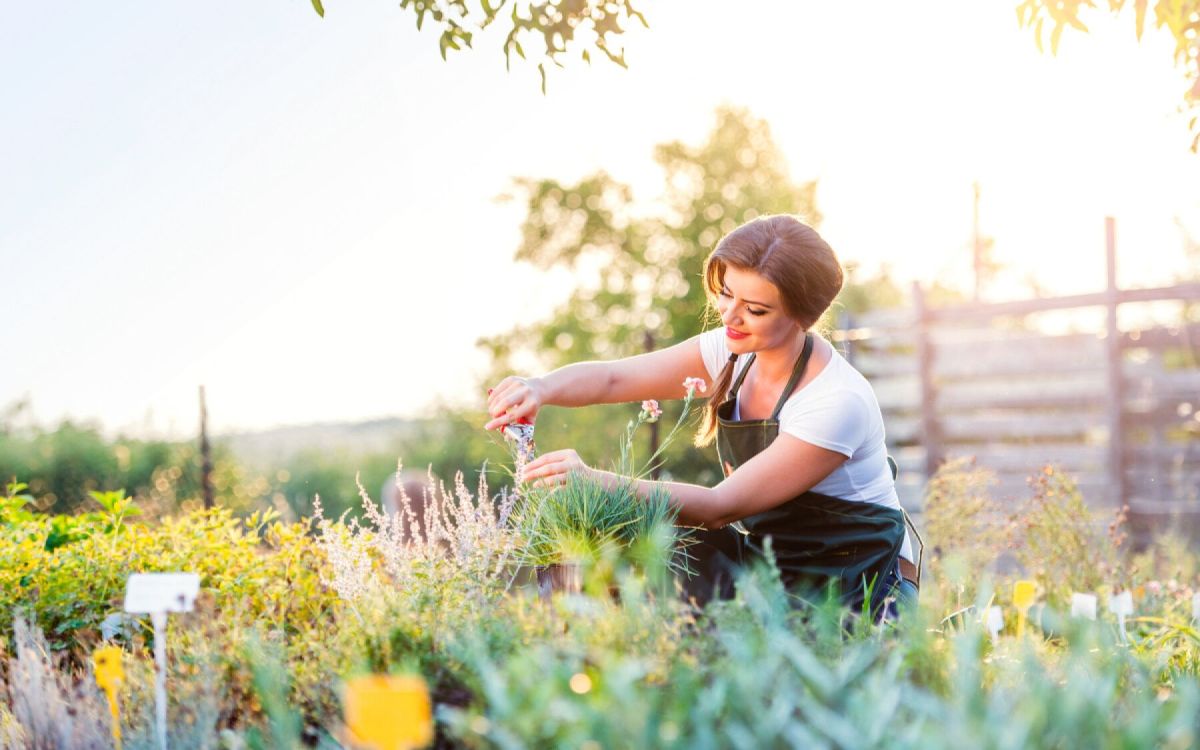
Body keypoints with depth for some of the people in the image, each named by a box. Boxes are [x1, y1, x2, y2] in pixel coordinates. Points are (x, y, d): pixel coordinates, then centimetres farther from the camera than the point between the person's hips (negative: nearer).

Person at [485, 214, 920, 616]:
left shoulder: (838, 403, -27)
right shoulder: (735, 352, -5)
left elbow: (722, 506, -28)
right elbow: (612, 378, -9)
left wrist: (596, 480, -38)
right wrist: (541, 389, -33)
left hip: (858, 585, -7)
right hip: (767, 556, 7)